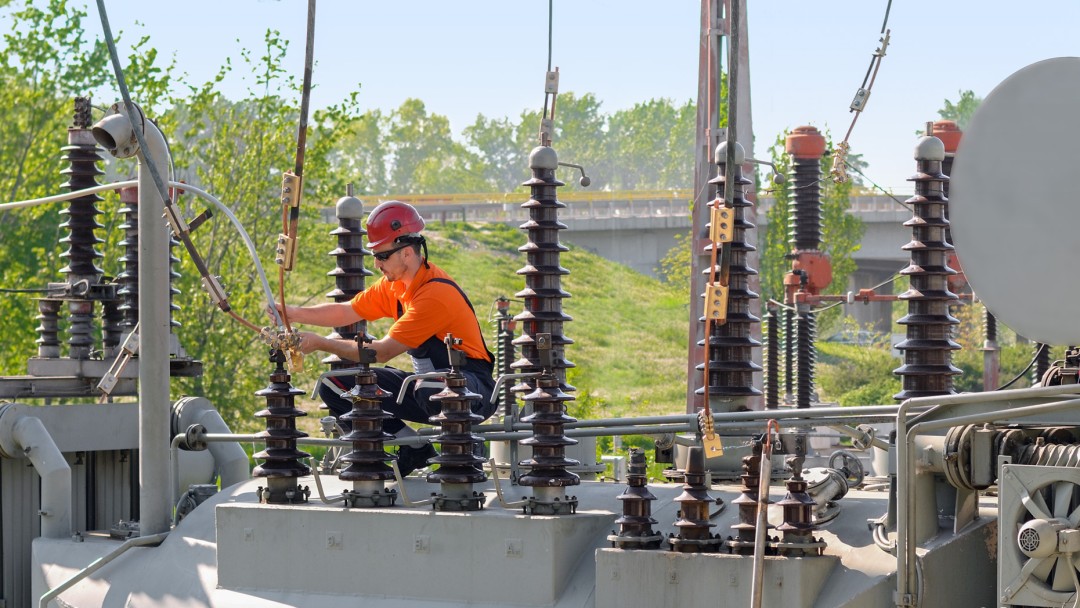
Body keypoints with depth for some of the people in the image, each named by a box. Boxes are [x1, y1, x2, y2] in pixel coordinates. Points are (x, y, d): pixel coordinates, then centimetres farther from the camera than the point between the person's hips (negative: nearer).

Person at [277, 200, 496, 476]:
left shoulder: (435, 294, -25)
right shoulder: (394, 284, 4)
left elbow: (383, 351, -24)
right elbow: (346, 312, 13)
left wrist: (320, 343, -18)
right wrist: (295, 313, -3)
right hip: (426, 386, 9)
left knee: (432, 387, -45)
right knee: (335, 385, -2)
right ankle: (414, 448, 2)